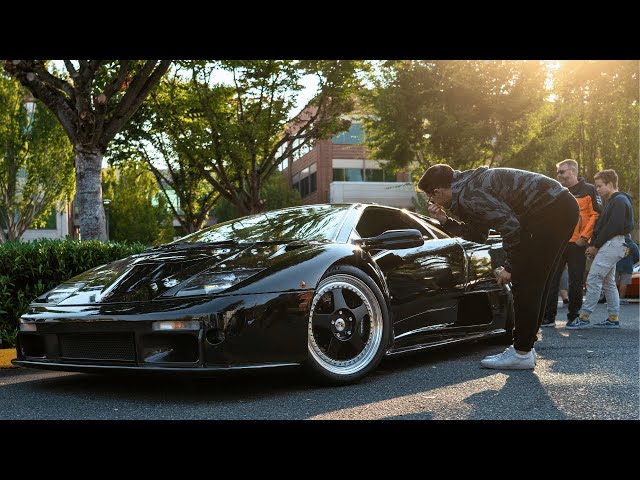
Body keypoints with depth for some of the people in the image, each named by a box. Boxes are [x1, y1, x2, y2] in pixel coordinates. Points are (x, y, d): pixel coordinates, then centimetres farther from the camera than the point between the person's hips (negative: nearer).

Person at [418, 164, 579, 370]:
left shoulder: (468, 196, -16)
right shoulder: (470, 184, 17)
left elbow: (510, 225, -22)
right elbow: (478, 235, 21)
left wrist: (509, 267, -13)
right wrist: (445, 221, 13)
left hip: (552, 210, -11)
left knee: (526, 282, -6)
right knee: (535, 284, 15)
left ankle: (521, 353, -1)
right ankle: (525, 347, 22)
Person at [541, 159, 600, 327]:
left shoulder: (588, 190, 1)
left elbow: (596, 214, -4)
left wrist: (584, 236, -11)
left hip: (577, 244, -4)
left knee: (576, 282, 3)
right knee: (551, 280, -1)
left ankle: (573, 317, 13)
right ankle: (548, 317, 3)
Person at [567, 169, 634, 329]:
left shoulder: (619, 201, -10)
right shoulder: (612, 201, 22)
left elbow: (613, 227, -19)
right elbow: (600, 225, 19)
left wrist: (596, 245, -13)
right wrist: (593, 245, 7)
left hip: (613, 244, -11)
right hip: (609, 245, 11)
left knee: (593, 279, -14)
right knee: (608, 282, 11)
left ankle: (584, 317, -14)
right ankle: (614, 318, 14)